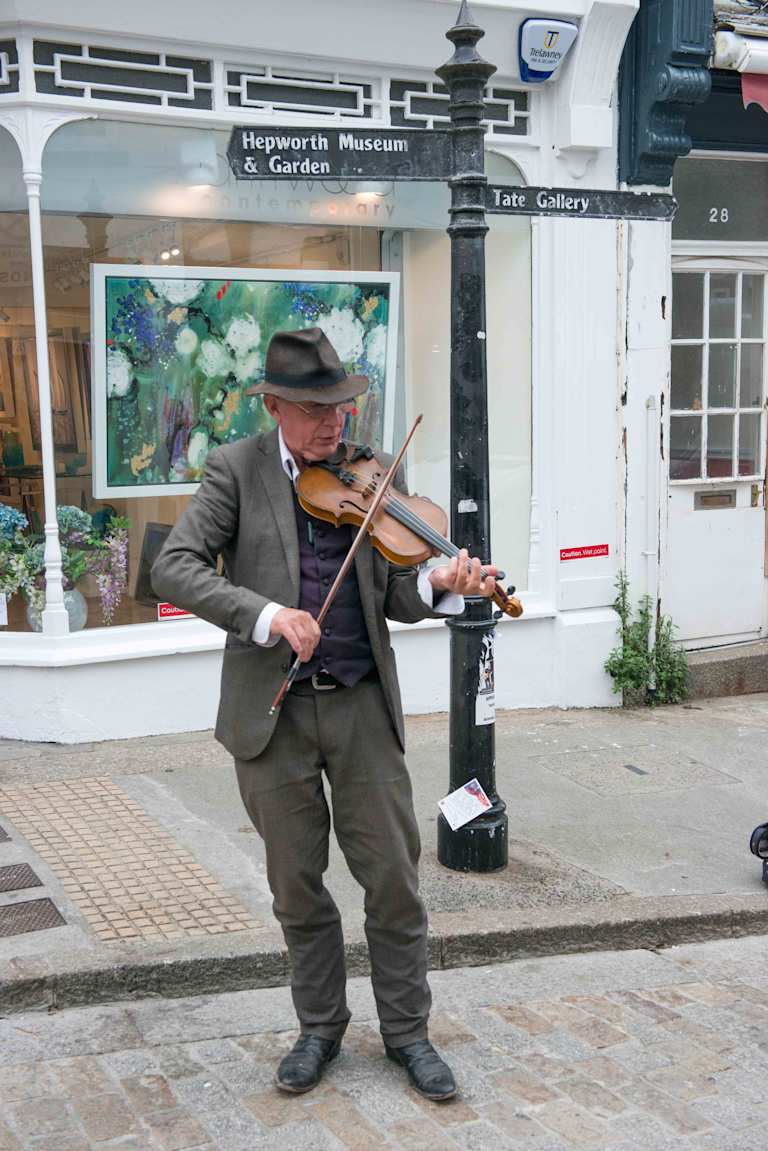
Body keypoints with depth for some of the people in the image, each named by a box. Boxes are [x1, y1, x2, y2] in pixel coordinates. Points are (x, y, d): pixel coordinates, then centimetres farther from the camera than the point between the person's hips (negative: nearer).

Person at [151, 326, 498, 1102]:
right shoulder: (235, 472, -2)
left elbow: (393, 596, 1)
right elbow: (173, 569, -13)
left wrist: (439, 585, -22)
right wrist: (266, 614, -26)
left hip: (361, 704, 1)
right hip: (270, 711, -1)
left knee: (394, 879, 6)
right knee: (297, 885, 12)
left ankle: (406, 1031, 25)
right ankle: (320, 1028, 31)